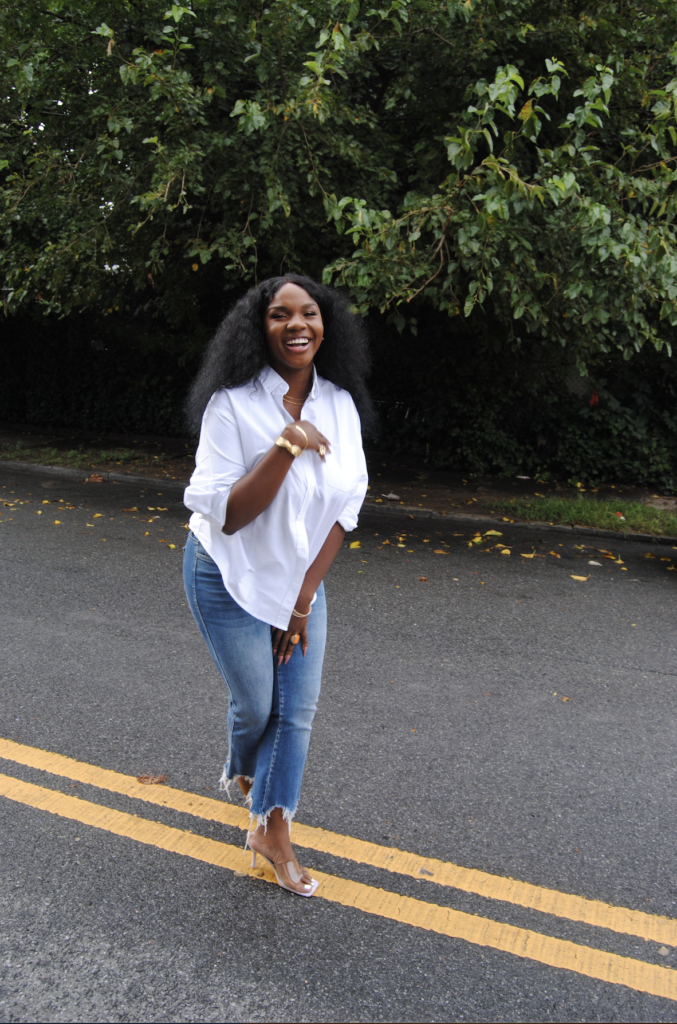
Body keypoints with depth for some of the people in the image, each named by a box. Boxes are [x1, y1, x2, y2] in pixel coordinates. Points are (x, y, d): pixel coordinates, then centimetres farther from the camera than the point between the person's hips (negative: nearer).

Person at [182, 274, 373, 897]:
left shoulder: (340, 405, -7)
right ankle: (243, 774, 46)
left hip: (302, 578, 4)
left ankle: (272, 831, 28)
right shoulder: (233, 404, -21)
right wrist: (286, 446, -34)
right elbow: (226, 515, -24)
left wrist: (305, 594, -7)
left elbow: (345, 505, -3)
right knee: (255, 704, 10)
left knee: (299, 710, 8)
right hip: (231, 578, -4)